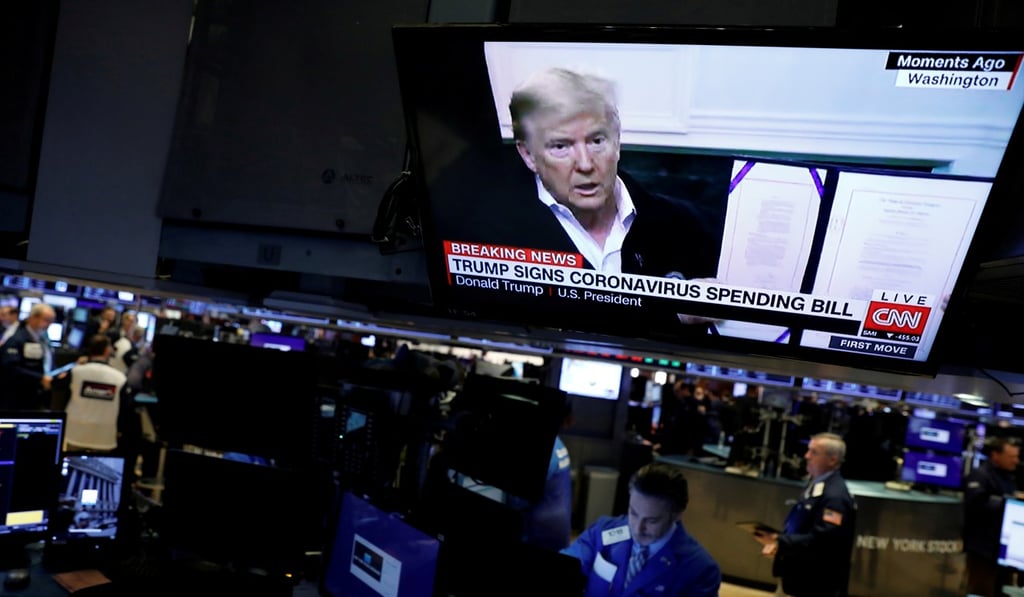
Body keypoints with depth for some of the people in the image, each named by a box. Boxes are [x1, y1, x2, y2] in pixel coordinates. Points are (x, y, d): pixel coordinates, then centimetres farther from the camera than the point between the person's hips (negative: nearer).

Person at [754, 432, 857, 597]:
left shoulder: (835, 496, -23)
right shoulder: (816, 485, 9)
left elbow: (821, 541, -30)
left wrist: (780, 542, -31)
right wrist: (779, 541, 1)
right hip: (795, 576, 10)